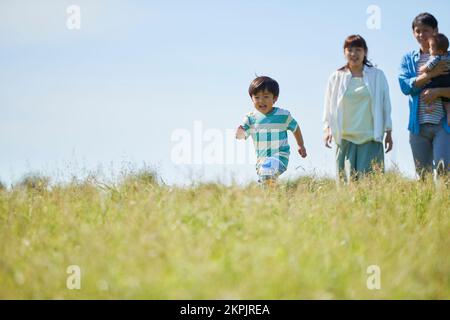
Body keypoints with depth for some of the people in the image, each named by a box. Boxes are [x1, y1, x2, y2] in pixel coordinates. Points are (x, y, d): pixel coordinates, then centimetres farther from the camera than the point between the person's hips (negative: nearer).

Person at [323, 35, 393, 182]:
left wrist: (388, 133, 9)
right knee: (347, 180, -4)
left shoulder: (377, 76, 8)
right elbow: (329, 106, 12)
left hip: (370, 138, -1)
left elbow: (385, 105, 11)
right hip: (345, 138, 1)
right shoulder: (336, 77, 10)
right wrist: (327, 128, -1)